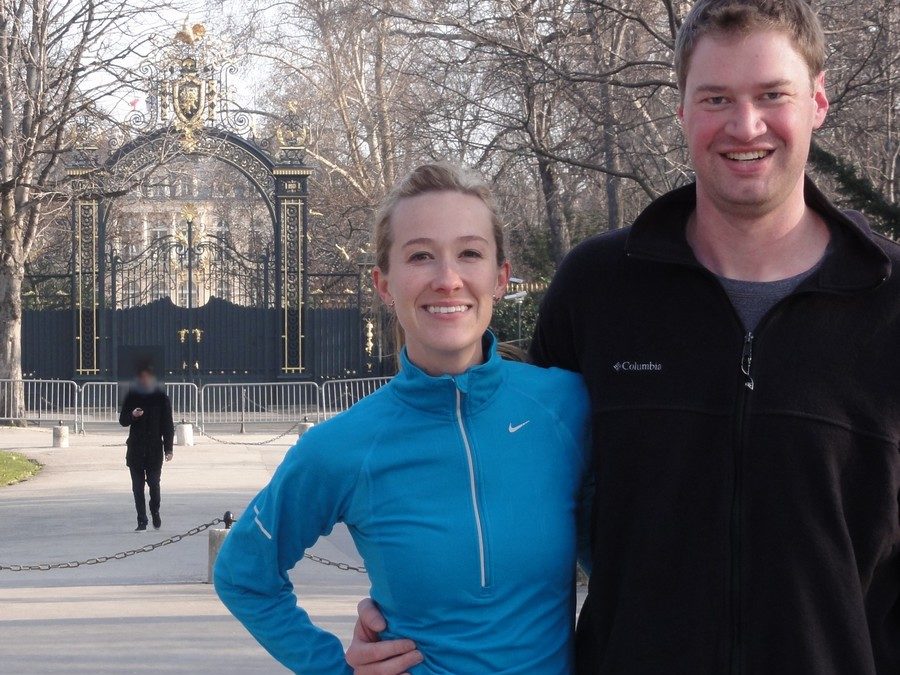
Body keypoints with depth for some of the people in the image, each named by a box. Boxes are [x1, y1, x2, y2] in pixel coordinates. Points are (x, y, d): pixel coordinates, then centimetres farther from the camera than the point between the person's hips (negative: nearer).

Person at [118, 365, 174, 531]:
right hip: (135, 448, 2)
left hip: (155, 448, -2)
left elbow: (167, 424, 4)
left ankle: (155, 512, 20)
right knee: (138, 485, 0)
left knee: (154, 483, -6)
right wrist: (132, 415, -15)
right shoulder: (132, 396, 7)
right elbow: (123, 420, 8)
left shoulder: (161, 398, 3)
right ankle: (141, 521, 5)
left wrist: (168, 448, -1)